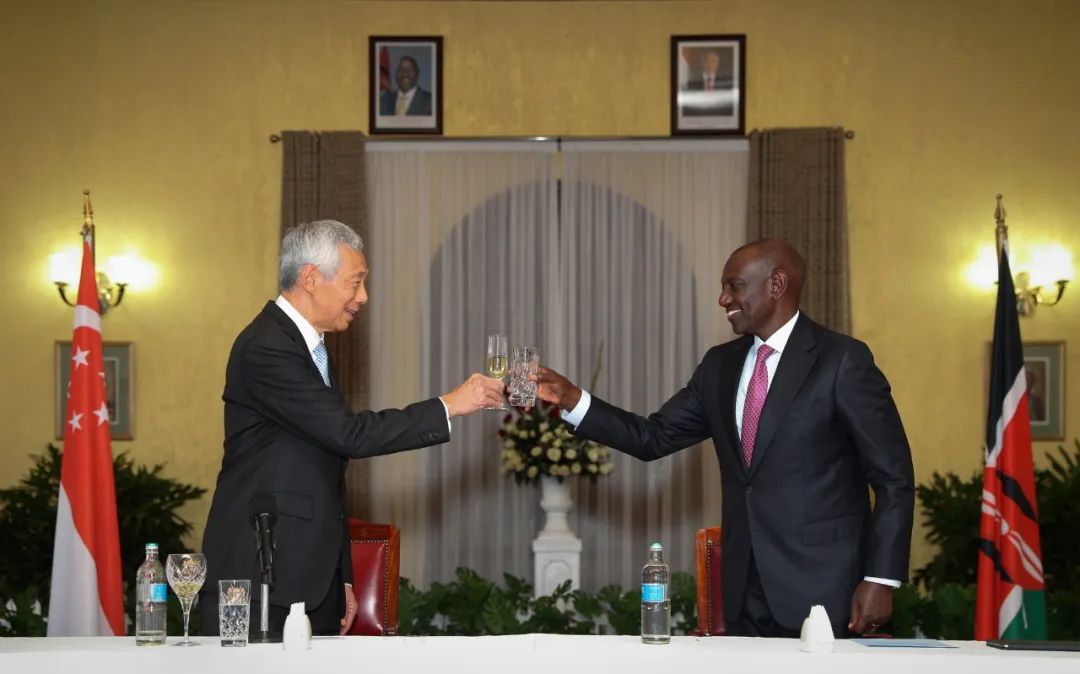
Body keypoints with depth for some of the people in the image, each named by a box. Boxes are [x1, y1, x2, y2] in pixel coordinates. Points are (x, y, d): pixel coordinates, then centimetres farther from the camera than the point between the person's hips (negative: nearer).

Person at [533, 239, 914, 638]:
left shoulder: (842, 360, -8)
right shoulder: (721, 365, 11)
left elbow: (893, 478, -8)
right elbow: (654, 437, 12)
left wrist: (881, 579, -13)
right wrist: (572, 400, 0)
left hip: (820, 589, -5)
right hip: (745, 593, 6)